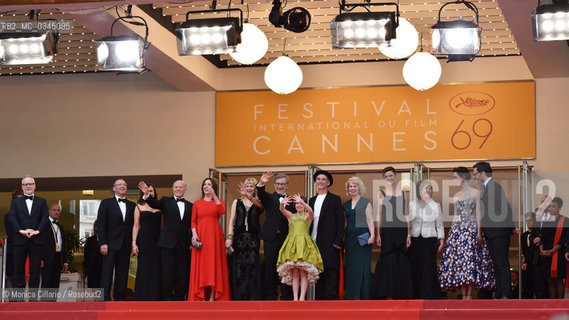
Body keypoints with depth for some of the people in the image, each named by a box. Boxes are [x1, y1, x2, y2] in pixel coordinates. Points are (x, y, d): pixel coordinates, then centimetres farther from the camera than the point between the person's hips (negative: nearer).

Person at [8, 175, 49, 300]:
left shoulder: (41, 202, 14)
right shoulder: (16, 202, 14)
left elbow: (45, 218, 3)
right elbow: (12, 217, 0)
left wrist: (37, 230, -13)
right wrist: (21, 230, -15)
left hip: (36, 240, 0)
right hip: (20, 240, 0)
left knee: (35, 270, 0)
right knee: (19, 270, -1)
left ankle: (33, 298, 1)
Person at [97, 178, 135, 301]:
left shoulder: (132, 205, 14)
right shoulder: (106, 203, 4)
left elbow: (134, 225, 12)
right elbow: (100, 224, -3)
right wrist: (103, 243, -12)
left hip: (126, 245, 4)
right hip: (111, 244, -4)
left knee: (123, 273, 4)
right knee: (107, 272, -5)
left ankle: (120, 298, 8)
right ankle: (105, 298, -5)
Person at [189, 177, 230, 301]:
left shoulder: (219, 202, 8)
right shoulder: (197, 203, 11)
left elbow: (222, 211, -14)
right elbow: (193, 221, 7)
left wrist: (214, 196, -18)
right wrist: (194, 233, -9)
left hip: (215, 236, -1)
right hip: (201, 236, 1)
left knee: (214, 264, -3)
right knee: (201, 265, -2)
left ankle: (212, 297, -1)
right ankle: (201, 297, 0)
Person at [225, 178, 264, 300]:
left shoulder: (258, 202, 10)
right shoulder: (237, 202, 13)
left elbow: (260, 205, -16)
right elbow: (232, 221, 7)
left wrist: (248, 196, -33)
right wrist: (229, 237, -6)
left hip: (253, 238, -1)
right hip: (239, 237, 1)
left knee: (252, 266, -7)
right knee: (238, 266, -4)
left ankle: (252, 297, -3)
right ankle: (238, 296, 2)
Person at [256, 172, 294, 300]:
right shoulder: (269, 198, 10)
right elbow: (261, 194, -14)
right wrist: (261, 184, -31)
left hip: (287, 238, 0)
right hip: (271, 238, 0)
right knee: (270, 269, 3)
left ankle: (286, 297, 7)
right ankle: (270, 297, 9)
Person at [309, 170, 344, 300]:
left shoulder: (335, 199, 2)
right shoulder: (312, 200, 18)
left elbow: (340, 221, -3)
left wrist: (338, 241, -12)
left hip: (329, 243, -5)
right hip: (314, 242, 5)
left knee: (330, 273, -7)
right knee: (318, 273, 7)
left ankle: (330, 298, -8)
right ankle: (319, 298, 10)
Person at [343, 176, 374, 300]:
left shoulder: (366, 202, 2)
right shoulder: (346, 204, 16)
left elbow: (370, 220, -4)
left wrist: (372, 235, -16)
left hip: (362, 237, -5)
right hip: (350, 238, 5)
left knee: (363, 265, -6)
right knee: (351, 266, 3)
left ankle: (364, 296, -2)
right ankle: (352, 295, 6)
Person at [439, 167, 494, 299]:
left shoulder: (475, 193, 1)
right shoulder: (456, 196, 15)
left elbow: (478, 213, -3)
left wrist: (479, 231, -10)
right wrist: (452, 231, 11)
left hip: (472, 228, -5)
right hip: (457, 228, 5)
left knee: (470, 257, -11)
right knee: (459, 257, -3)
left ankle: (469, 294, -9)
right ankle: (463, 294, 0)